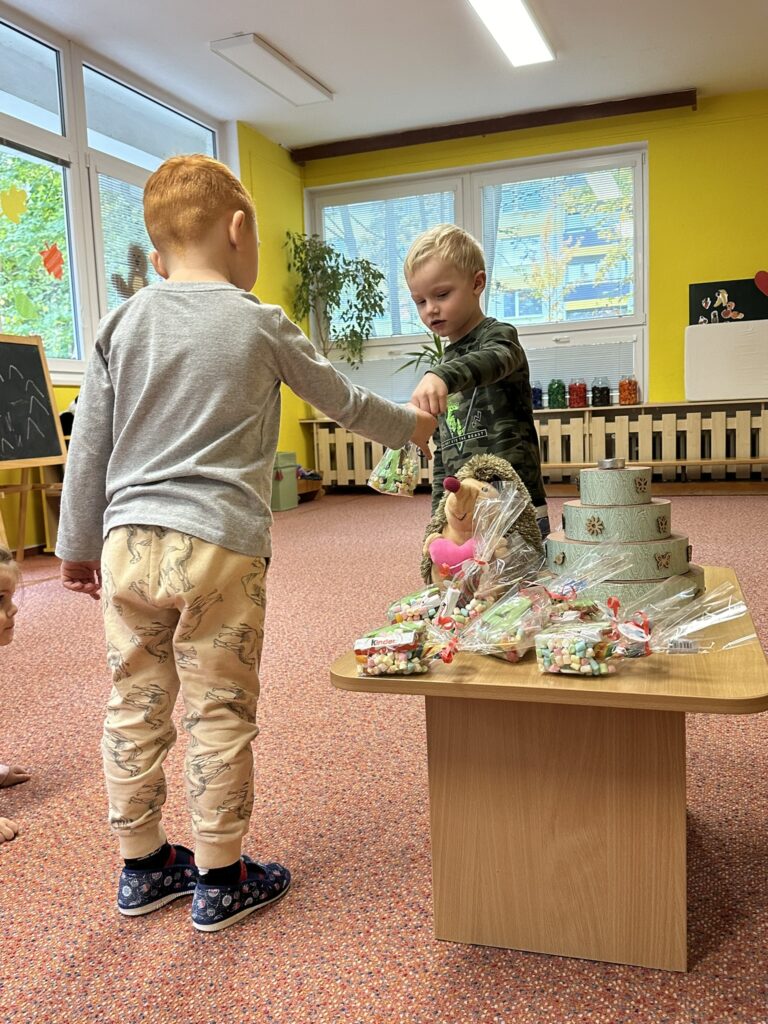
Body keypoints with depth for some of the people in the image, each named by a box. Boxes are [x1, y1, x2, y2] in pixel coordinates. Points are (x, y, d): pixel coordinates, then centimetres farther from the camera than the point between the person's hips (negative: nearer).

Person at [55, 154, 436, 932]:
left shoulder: (121, 325, 8)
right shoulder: (263, 326, 0)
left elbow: (88, 447, 9)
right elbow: (343, 403, 12)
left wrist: (77, 545, 19)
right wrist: (411, 426, 30)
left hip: (128, 545, 4)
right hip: (218, 547, -4)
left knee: (135, 708, 13)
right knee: (220, 715, 6)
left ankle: (141, 866, 30)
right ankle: (219, 880, 20)